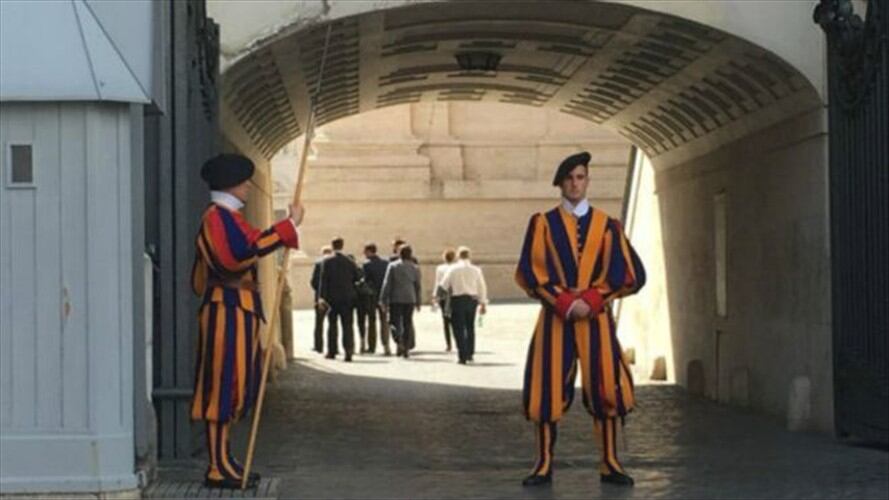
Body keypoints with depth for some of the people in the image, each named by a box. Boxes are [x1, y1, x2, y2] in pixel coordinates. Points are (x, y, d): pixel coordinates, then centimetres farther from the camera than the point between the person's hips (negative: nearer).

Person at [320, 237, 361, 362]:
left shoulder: (327, 262, -5)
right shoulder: (350, 262, 2)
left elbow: (324, 280, -10)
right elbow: (357, 279, 5)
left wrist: (323, 297, -11)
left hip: (332, 297, -1)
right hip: (348, 298, 1)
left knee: (332, 324, 12)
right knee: (347, 325, 1)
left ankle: (332, 351, 14)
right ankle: (349, 350, -12)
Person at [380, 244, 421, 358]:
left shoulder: (393, 266, -4)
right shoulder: (415, 268, 4)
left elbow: (387, 284, -5)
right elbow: (418, 286, 8)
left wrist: (384, 300, -2)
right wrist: (418, 302, 15)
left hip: (395, 299, -2)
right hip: (409, 299, 2)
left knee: (395, 322, 3)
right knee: (407, 323, 8)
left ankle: (399, 341, -23)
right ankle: (406, 348, 7)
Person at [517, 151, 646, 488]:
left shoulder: (606, 225, 7)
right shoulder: (543, 223, 5)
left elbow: (627, 274, 2)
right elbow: (531, 272, -2)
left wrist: (590, 300, -11)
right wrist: (565, 302, -13)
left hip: (596, 318, 1)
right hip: (555, 317, 0)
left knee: (605, 388, -4)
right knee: (548, 389, -2)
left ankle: (609, 465, 3)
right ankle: (544, 465, 4)